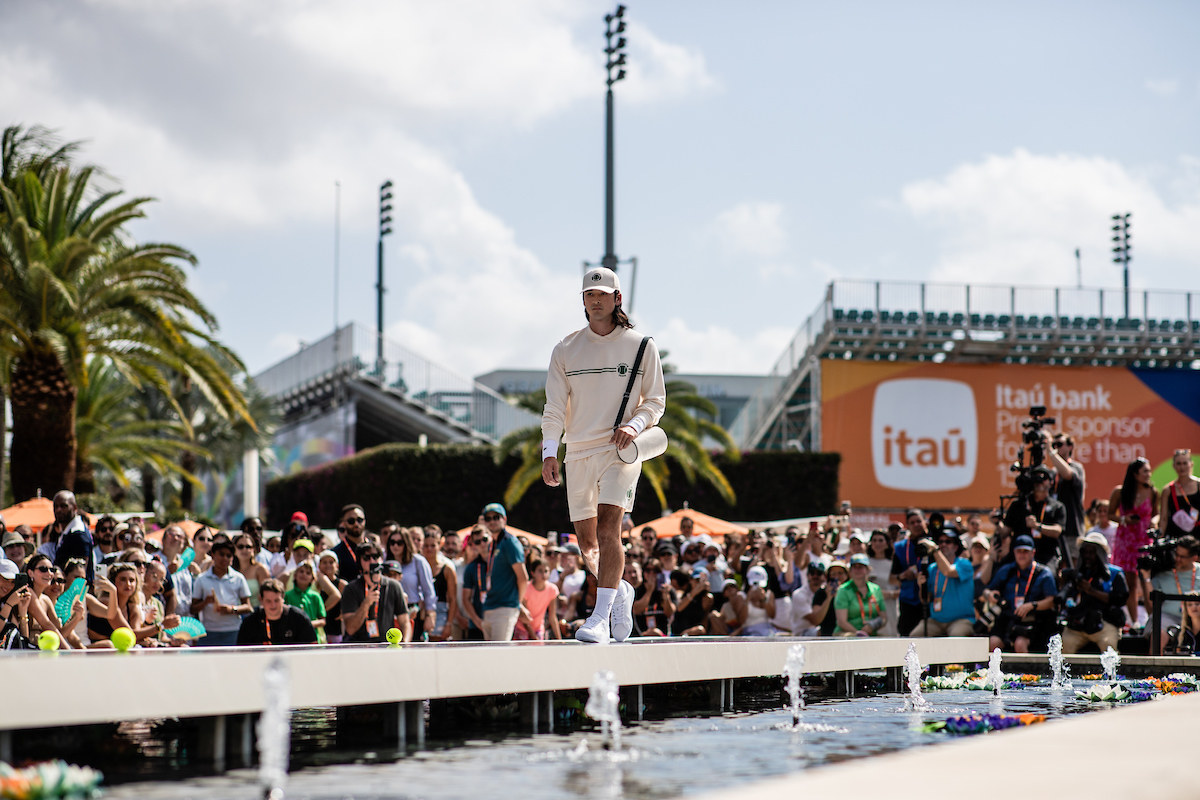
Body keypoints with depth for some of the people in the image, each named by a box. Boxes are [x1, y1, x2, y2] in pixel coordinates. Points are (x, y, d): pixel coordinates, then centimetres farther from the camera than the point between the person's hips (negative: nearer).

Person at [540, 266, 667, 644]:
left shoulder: (641, 346, 4)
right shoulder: (566, 350, 9)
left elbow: (655, 400, 7)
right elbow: (555, 406, 6)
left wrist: (634, 425, -13)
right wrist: (549, 451, -7)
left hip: (620, 450, -3)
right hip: (579, 453, 4)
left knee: (607, 530, -19)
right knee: (586, 541, 7)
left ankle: (600, 619, -20)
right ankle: (621, 591, 33)